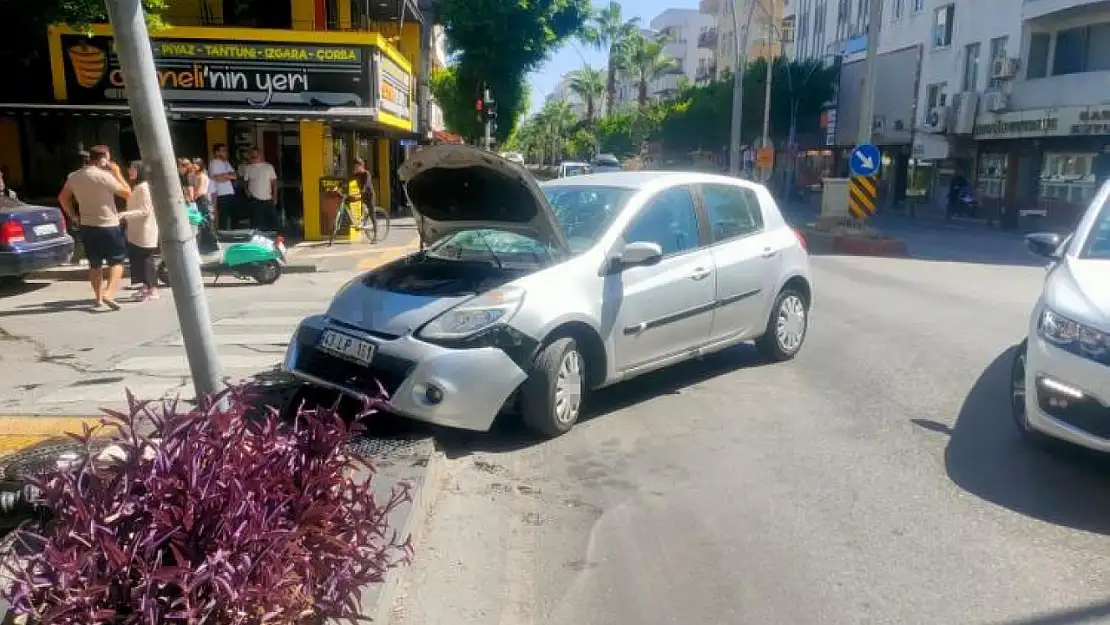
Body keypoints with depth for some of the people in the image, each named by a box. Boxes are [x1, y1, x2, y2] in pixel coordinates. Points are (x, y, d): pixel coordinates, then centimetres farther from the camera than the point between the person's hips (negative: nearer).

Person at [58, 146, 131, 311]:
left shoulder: (75, 177, 7)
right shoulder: (104, 176, -16)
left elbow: (62, 197, 17)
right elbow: (127, 193, -10)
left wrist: (74, 216, 20)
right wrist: (117, 173, -3)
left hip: (87, 226, 6)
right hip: (108, 226, -6)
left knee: (95, 264, 14)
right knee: (117, 261, 6)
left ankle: (98, 299, 15)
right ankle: (109, 293, -12)